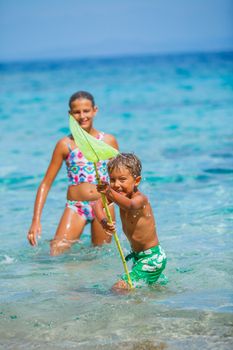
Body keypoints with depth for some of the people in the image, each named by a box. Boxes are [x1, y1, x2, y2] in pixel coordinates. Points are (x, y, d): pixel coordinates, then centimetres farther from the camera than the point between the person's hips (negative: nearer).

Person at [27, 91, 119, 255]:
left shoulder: (109, 141, 4)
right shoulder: (65, 144, 0)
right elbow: (46, 183, 1)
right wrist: (36, 220, -6)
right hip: (75, 207, -1)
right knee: (56, 254, -15)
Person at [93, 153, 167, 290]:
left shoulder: (141, 198, -26)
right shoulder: (117, 193, -4)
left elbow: (130, 205, -50)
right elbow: (97, 205, -20)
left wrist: (109, 193, -69)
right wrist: (103, 221, -43)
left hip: (152, 258, -9)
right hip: (138, 255, 9)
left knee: (120, 288, -19)